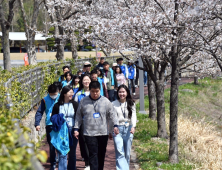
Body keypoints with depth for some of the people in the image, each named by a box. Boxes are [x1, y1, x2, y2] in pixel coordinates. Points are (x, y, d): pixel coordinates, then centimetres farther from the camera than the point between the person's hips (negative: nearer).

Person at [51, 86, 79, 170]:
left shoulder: (75, 104, 4)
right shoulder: (57, 105, 1)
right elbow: (53, 118, 8)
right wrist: (57, 119, -14)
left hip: (72, 131, 2)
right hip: (62, 132, -1)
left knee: (72, 153, 11)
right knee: (62, 153, -6)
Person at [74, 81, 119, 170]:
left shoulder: (105, 101, 3)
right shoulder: (84, 101, 3)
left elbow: (112, 114, 4)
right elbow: (79, 116, 10)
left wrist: (115, 125, -10)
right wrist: (76, 129, 5)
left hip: (103, 133, 2)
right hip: (89, 133, -2)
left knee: (101, 154, 11)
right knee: (93, 154, -10)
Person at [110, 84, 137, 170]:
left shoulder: (131, 104, 5)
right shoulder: (113, 104, 3)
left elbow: (133, 116, -4)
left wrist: (133, 126, -22)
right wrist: (110, 132, 11)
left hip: (128, 130, 2)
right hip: (117, 130, -2)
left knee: (127, 153, 8)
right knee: (120, 153, -13)